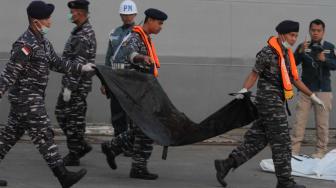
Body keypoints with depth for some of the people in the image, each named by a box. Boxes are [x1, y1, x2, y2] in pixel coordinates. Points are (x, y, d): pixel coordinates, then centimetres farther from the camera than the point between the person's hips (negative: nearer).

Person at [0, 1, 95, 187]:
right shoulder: (25, 44, -19)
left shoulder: (42, 41, 11)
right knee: (44, 136, -7)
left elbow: (57, 63, 21)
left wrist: (81, 68, 20)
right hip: (27, 98, -9)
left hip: (33, 98, 9)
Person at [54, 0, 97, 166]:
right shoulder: (79, 31, 14)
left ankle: (73, 156, 6)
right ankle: (81, 146, 19)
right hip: (71, 82, 10)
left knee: (74, 118, -2)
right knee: (61, 114, 14)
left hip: (78, 84, -10)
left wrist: (69, 87, -23)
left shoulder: (84, 36, -19)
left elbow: (78, 64, -23)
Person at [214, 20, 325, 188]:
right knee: (281, 141, -5)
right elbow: (254, 74, -8)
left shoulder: (287, 54, 16)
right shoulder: (268, 53, -10)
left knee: (256, 140, 7)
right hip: (269, 100, -9)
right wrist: (243, 91, -23)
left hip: (276, 102, 9)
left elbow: (295, 79, 23)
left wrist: (313, 97, 25)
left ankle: (226, 165, 9)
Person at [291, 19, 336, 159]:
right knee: (299, 120, -2)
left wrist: (324, 59, -25)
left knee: (322, 122, 0)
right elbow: (293, 63, -5)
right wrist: (301, 51, -23)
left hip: (323, 90, -1)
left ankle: (321, 151, 7)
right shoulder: (303, 46, 6)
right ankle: (294, 149, 1)